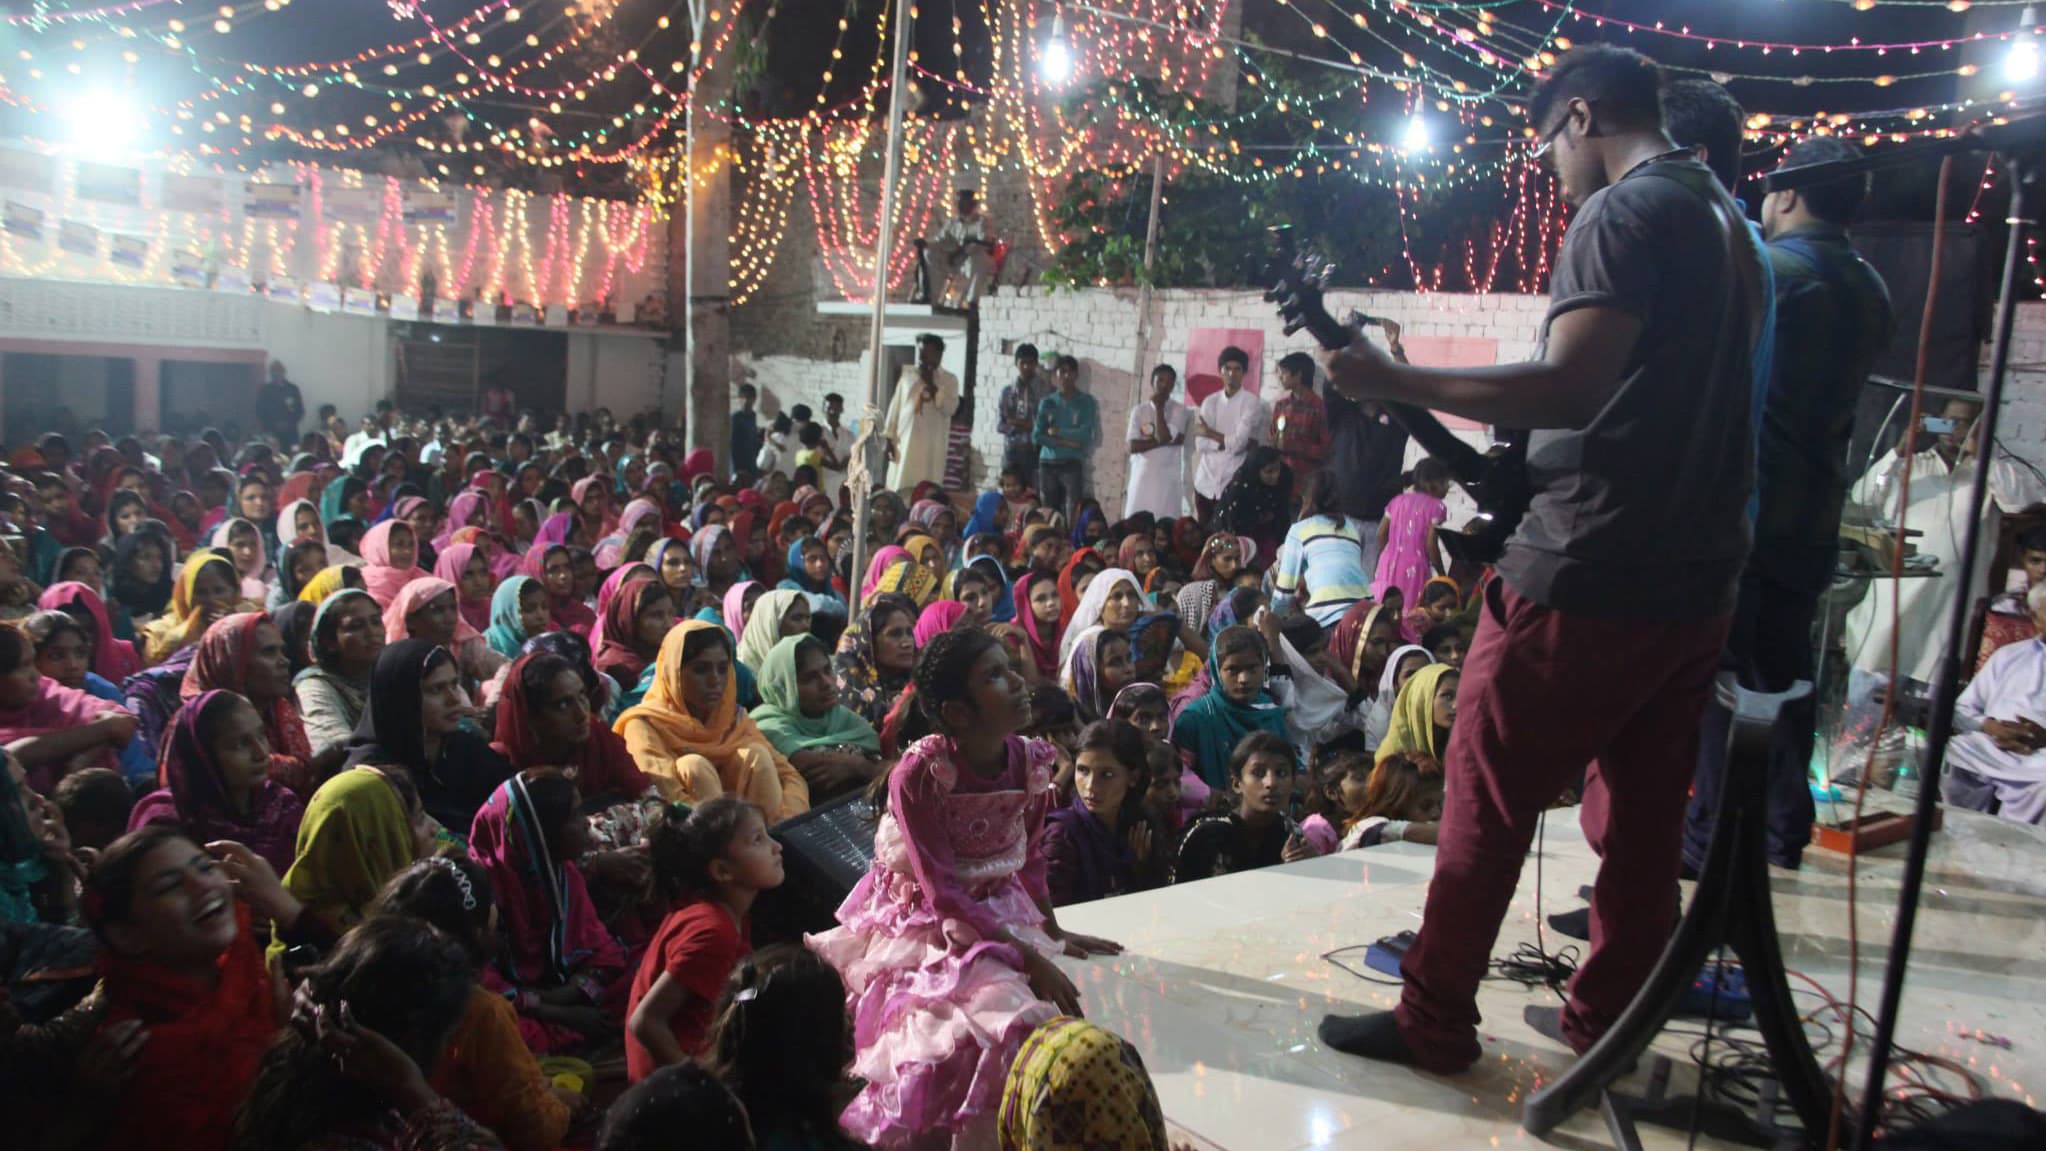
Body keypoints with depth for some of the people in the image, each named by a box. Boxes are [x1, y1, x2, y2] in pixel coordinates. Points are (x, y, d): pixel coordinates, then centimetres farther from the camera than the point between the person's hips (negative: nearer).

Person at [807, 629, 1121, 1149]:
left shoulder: (1030, 760, -6)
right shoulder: (919, 774, -24)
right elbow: (944, 894, -24)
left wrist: (1053, 932, 3)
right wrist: (1029, 959, -26)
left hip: (1001, 915, 6)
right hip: (925, 926, -6)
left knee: (1074, 1011, -7)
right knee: (1003, 1013, -25)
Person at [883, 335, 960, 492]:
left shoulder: (949, 380, 3)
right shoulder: (907, 374, 10)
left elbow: (950, 408, -12)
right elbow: (895, 406, 10)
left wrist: (931, 384, -11)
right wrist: (889, 437, 4)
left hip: (932, 447, -2)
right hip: (904, 442, 2)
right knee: (899, 489, 0)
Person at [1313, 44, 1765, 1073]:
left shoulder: (1622, 214, -11)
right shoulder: (1729, 223, 17)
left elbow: (1571, 387, -24)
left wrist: (1392, 383, -20)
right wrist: (1520, 465, 24)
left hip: (1589, 572, -9)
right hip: (1697, 574, 9)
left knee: (1486, 796, 0)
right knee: (1642, 808, 14)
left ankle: (1435, 1020, 7)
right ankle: (1608, 1018, 24)